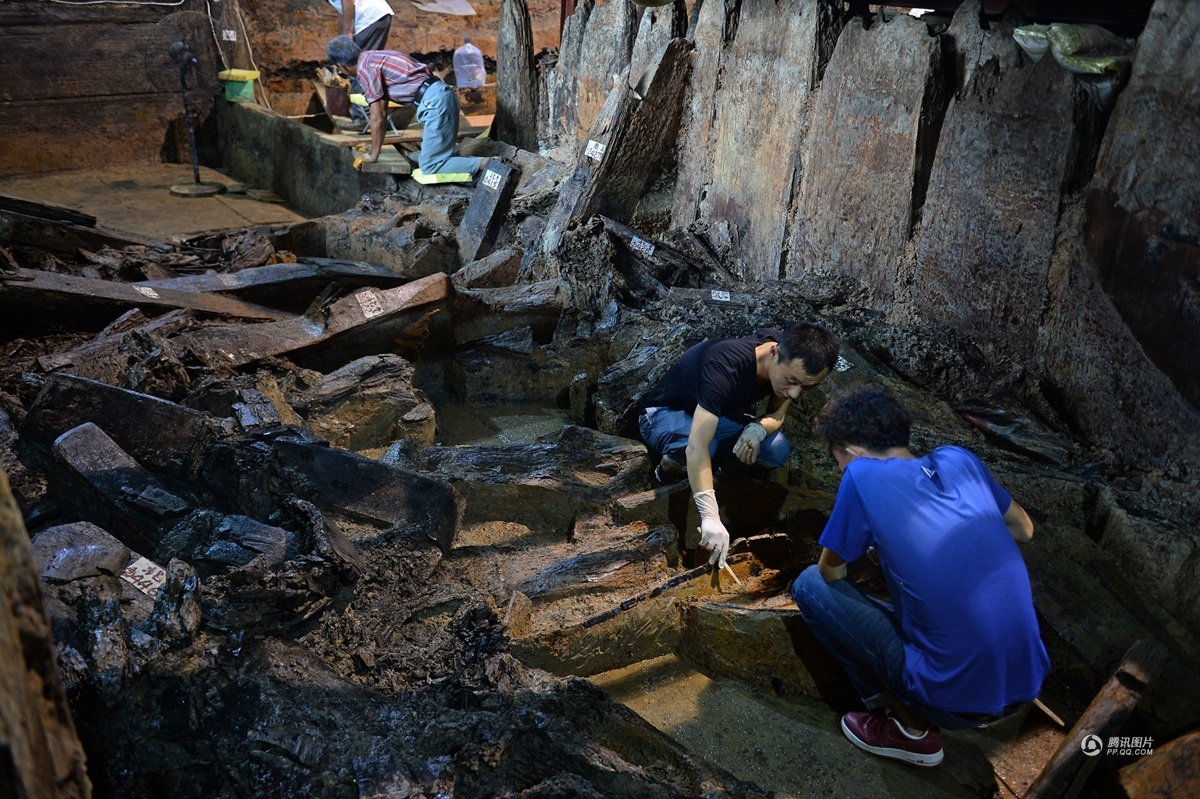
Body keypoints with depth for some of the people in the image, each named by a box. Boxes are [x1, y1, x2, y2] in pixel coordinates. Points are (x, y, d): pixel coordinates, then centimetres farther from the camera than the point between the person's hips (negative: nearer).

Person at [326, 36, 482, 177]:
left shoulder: (364, 68, -7)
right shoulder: (373, 56, 21)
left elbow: (377, 119, -6)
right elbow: (382, 112, 28)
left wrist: (372, 156, 6)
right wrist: (374, 148, 35)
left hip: (434, 101, -9)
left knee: (430, 167, -10)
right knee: (424, 159, 17)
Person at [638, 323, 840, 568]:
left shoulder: (792, 362, -19)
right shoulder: (727, 367, -41)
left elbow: (777, 414, -4)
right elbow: (696, 446, -48)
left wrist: (758, 428, -29)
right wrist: (711, 517, -54)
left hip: (720, 414, 6)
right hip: (665, 413, -6)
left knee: (777, 451, -21)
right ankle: (668, 471, -6)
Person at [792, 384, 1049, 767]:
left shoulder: (862, 475, -11)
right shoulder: (958, 458, 5)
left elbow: (831, 573, 1)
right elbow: (1024, 529, 20)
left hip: (952, 700, -6)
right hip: (1028, 681, 7)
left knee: (809, 585, 5)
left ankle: (911, 728, 8)